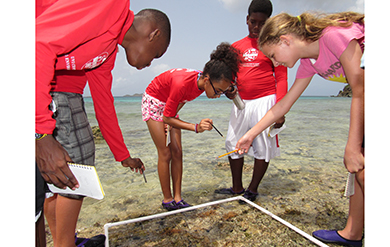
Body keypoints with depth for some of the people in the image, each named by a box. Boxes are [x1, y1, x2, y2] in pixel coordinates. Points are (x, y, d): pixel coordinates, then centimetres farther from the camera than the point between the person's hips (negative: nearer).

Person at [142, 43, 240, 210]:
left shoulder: (203, 82, -17)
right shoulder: (182, 84, -39)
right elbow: (167, 118, -29)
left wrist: (171, 116, -1)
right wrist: (196, 127, -38)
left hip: (170, 105, 7)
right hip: (153, 102, -7)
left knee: (177, 152, 0)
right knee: (165, 154, -8)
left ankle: (177, 198, 8)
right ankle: (167, 200, 5)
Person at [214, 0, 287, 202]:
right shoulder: (236, 46, 13)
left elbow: (281, 78, -3)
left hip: (265, 100, -4)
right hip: (241, 102, 5)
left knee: (263, 146, 0)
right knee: (233, 143, 7)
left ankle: (252, 190, 16)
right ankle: (237, 188, 22)